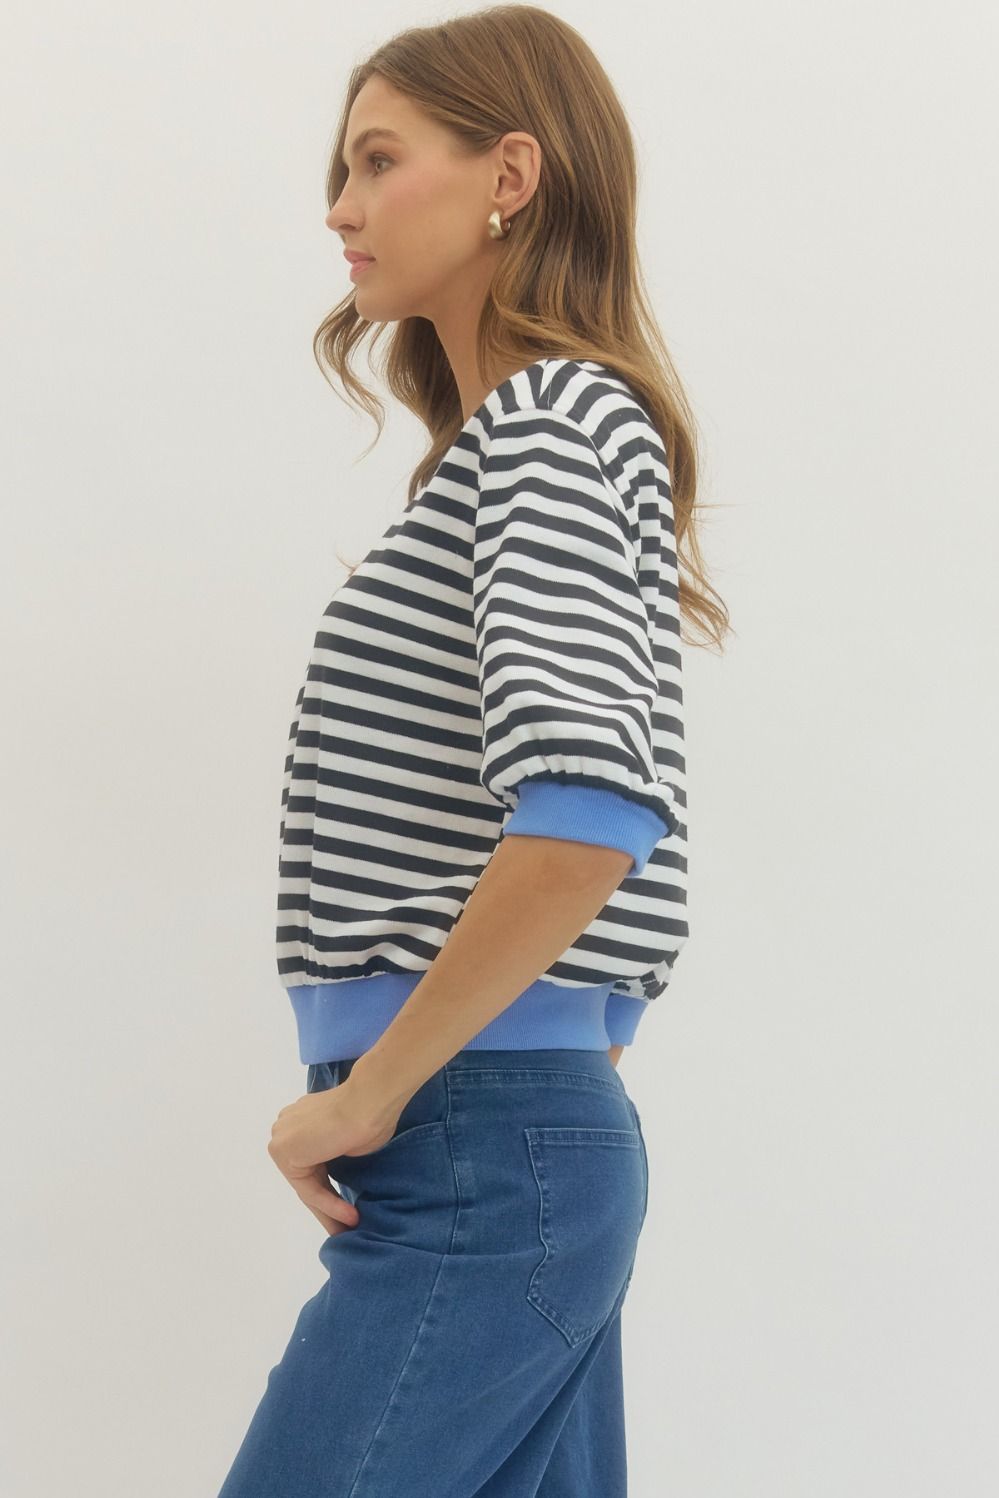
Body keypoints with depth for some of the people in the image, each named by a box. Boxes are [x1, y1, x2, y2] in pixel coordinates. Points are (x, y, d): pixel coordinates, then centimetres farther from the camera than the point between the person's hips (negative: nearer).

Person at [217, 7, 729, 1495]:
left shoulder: (551, 422, -10)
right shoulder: (555, 425, 19)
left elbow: (582, 817, -26)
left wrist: (371, 1091, -17)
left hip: (475, 1155, -10)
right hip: (543, 1143, 10)